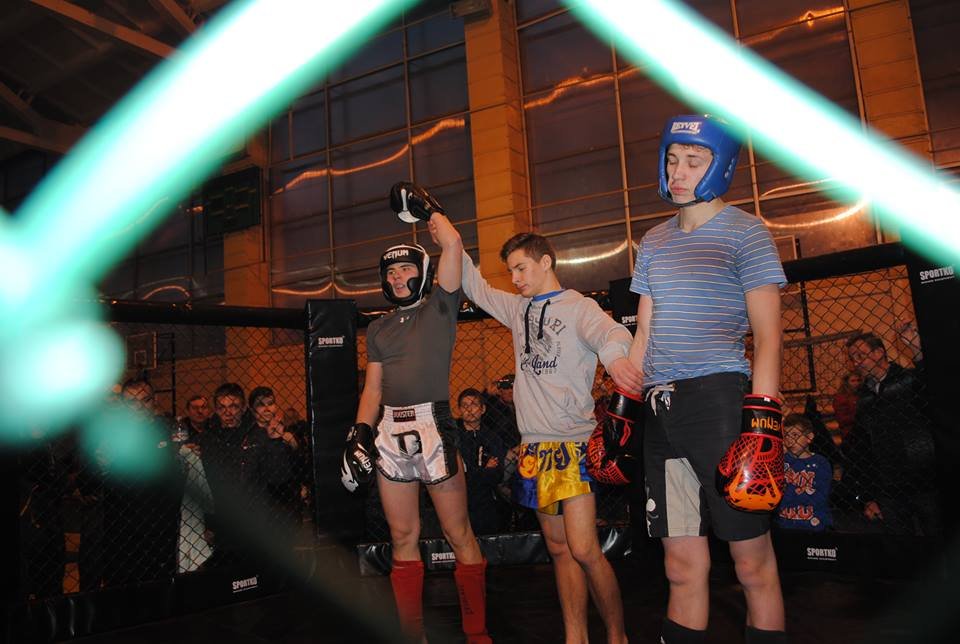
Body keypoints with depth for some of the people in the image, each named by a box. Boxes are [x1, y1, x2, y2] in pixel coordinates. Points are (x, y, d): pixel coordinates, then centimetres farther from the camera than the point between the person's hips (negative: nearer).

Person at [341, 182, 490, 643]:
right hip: (390, 432, 5)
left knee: (458, 535, -2)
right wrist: (360, 432, 4)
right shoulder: (378, 328, 18)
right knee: (402, 537, 9)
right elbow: (372, 388, 16)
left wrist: (426, 208, 8)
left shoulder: (439, 308, 5)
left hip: (432, 426, -5)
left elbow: (452, 243, -6)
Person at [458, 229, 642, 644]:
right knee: (559, 549, 11)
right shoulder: (518, 308, 16)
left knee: (584, 550, -10)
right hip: (534, 446, 7)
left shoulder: (578, 306, -4)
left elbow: (608, 330, -24)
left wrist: (613, 353, -47)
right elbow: (476, 288, 26)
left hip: (574, 442, -6)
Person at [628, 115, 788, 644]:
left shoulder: (744, 233, 2)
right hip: (661, 409, 5)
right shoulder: (653, 242, 18)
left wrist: (761, 419, -15)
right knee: (682, 566, 9)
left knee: (752, 561, 3)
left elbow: (767, 336, -4)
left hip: (720, 398, -5)